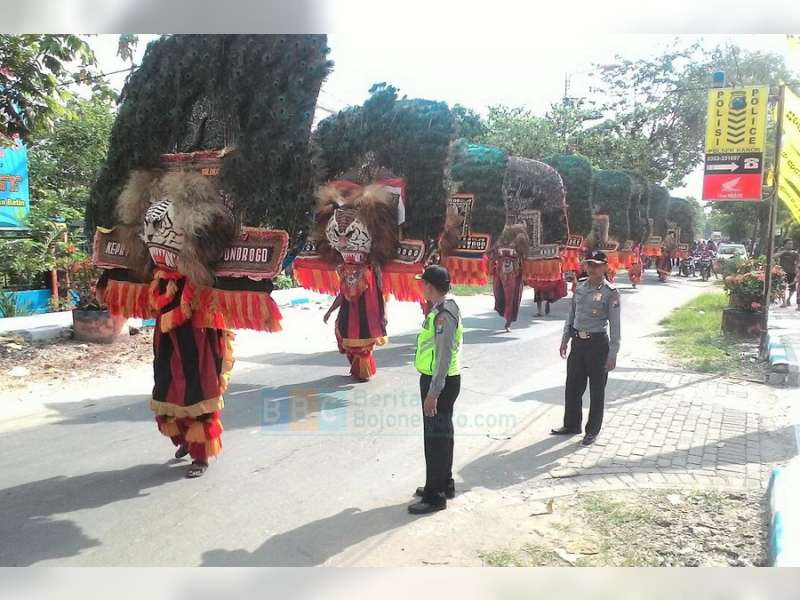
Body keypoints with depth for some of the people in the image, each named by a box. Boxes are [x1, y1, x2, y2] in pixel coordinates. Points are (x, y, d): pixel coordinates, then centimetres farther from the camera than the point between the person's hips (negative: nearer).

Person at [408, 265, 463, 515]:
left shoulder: (444, 315, -22)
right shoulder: (440, 309, 9)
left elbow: (444, 357, -25)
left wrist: (433, 393, -24)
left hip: (440, 383, -10)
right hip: (436, 380, 10)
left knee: (436, 437, -1)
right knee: (441, 435, 20)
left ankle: (435, 496, 10)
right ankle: (444, 484, 35)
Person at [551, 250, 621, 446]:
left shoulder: (610, 292, -11)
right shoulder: (579, 288, 5)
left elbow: (614, 325, -11)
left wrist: (612, 354, -14)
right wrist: (565, 340, 13)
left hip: (597, 343, -5)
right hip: (578, 342, 5)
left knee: (596, 390, 8)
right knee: (572, 387, 14)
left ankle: (593, 431, 23)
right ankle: (571, 425, 31)